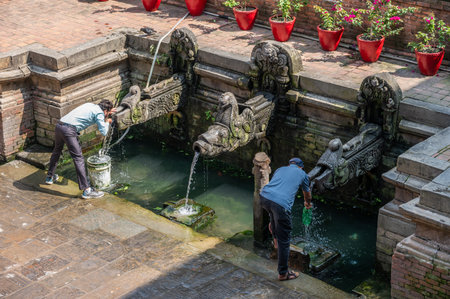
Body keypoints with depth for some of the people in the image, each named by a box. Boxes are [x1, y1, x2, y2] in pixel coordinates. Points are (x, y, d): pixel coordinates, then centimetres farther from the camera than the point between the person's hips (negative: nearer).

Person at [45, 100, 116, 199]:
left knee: (57, 151, 30)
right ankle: (86, 190, -9)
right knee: (78, 159, -7)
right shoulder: (99, 113, -1)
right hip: (69, 130, -9)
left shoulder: (90, 105, 23)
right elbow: (104, 132, -4)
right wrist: (107, 122, 15)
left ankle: (50, 177, 47)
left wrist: (108, 112, 43)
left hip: (59, 125, 9)